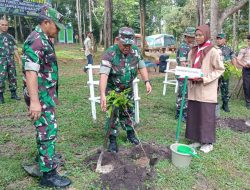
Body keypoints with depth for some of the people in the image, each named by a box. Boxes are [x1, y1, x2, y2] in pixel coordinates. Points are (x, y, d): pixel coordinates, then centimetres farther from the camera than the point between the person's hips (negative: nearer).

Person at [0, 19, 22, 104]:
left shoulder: (10, 37, 12)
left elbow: (15, 49, 13)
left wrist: (19, 60, 7)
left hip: (11, 60, 4)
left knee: (13, 77, 7)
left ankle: (13, 94, 18)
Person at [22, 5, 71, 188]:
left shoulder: (44, 40, 13)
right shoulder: (36, 41, -19)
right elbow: (30, 72, -27)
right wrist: (34, 100, -31)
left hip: (46, 94, 10)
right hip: (40, 95, -10)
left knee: (45, 129, 22)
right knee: (49, 131, -5)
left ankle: (44, 157, 41)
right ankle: (48, 174, 6)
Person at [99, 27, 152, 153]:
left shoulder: (136, 51, -10)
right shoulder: (110, 54, -27)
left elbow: (142, 67, 4)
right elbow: (104, 74, -36)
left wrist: (147, 82, -8)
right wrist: (102, 95, -45)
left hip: (128, 88, 5)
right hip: (113, 89, -5)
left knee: (129, 111, 16)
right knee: (113, 114, -2)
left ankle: (130, 133, 36)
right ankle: (112, 140, 13)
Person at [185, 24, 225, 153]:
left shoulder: (212, 51, -8)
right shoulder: (193, 51, 10)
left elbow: (220, 69, -6)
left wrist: (204, 79, -16)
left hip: (206, 90, -5)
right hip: (194, 89, 6)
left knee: (207, 115, 2)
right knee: (193, 114, 8)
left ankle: (208, 142, 17)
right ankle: (197, 139, 23)